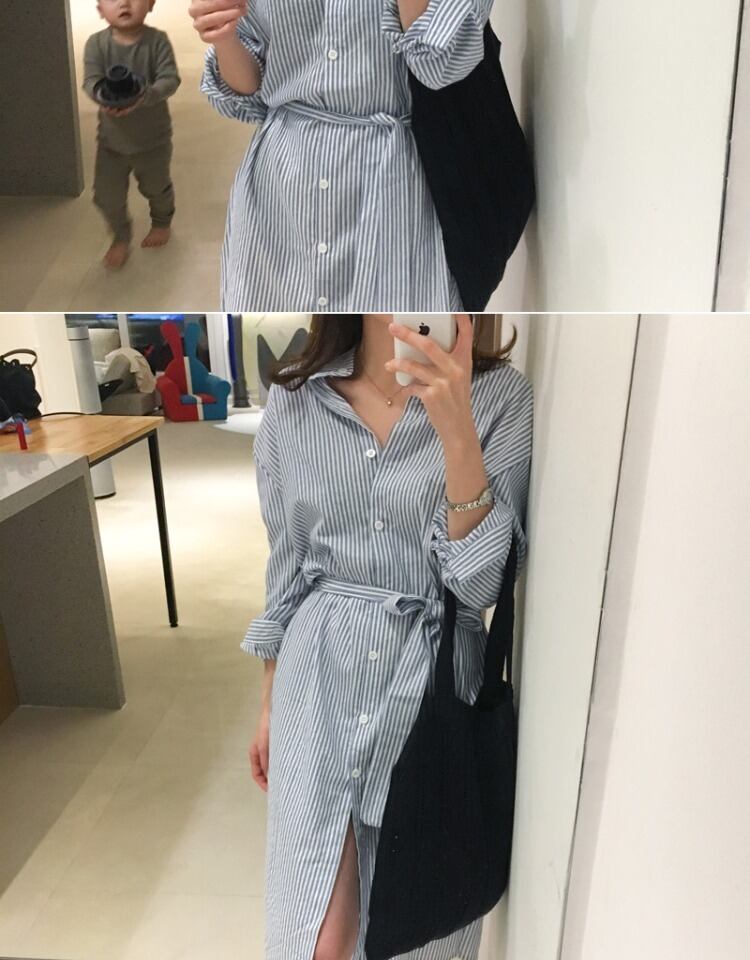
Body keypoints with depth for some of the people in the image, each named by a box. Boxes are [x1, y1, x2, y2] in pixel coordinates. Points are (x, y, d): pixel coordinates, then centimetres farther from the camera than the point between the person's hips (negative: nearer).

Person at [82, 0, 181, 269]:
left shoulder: (157, 40, -11)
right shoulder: (96, 43, -9)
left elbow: (170, 79, -20)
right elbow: (91, 80, -15)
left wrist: (145, 96, -38)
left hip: (153, 138, -1)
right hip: (111, 138, 1)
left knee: (156, 188, 19)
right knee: (106, 196, 3)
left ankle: (162, 222, 50)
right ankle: (121, 237, 29)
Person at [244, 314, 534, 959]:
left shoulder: (502, 397, -9)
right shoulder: (293, 402, -3)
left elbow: (482, 583, -14)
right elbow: (286, 567, 6)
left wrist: (457, 432, -28)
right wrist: (269, 705, 13)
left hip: (433, 684, 0)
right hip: (320, 676, 1)